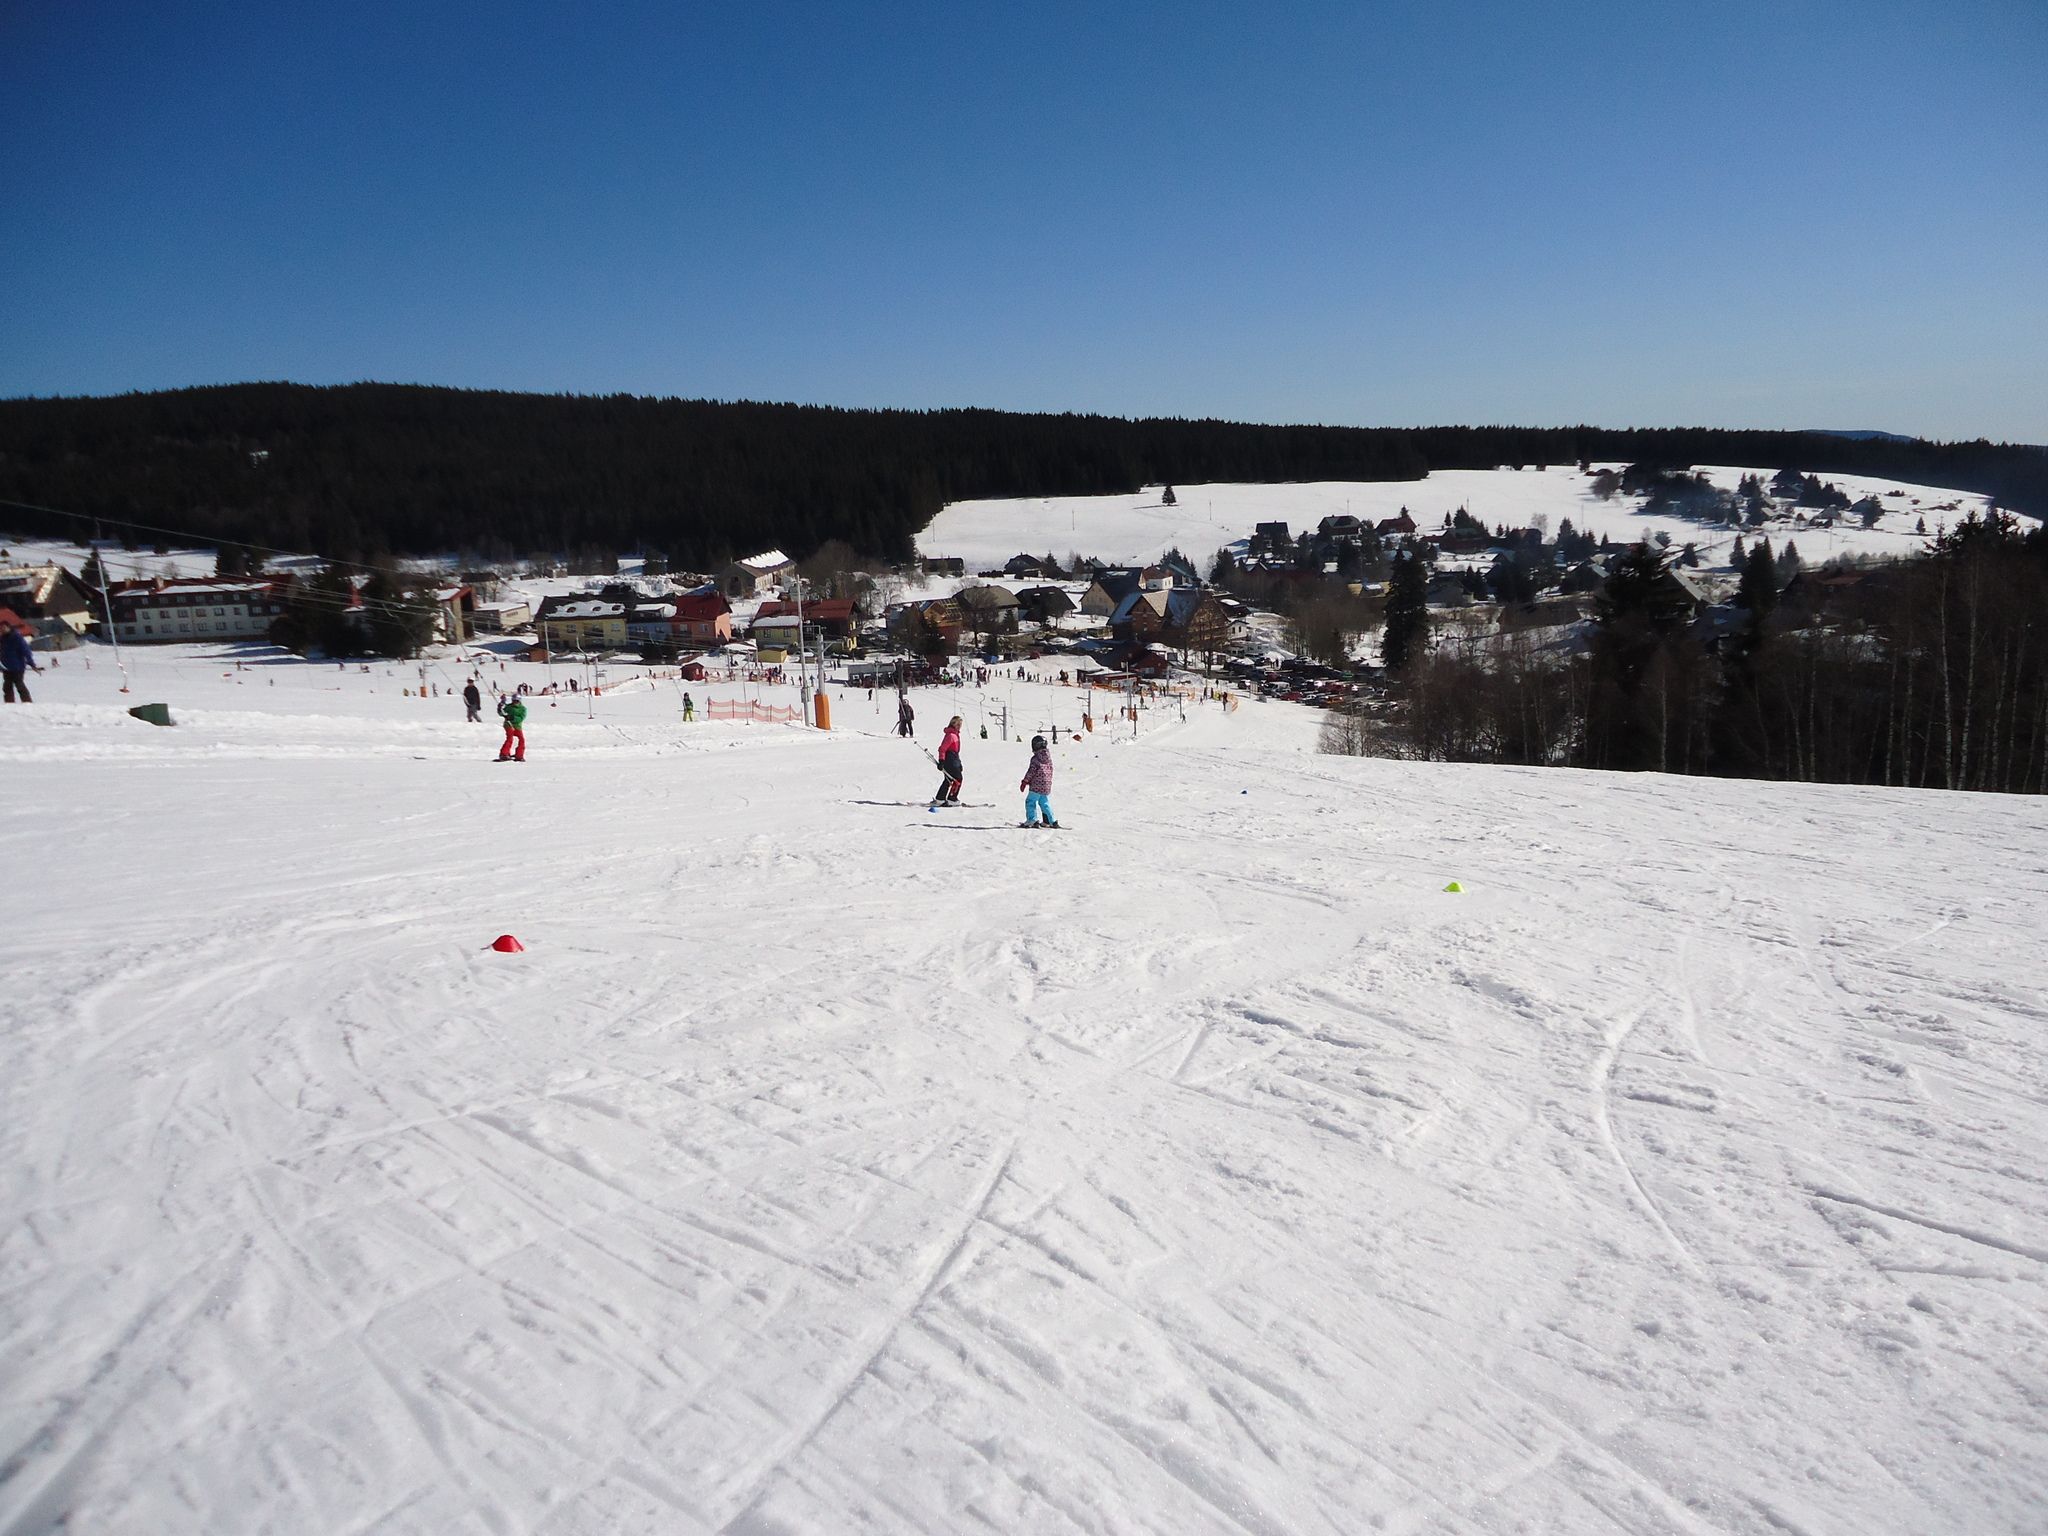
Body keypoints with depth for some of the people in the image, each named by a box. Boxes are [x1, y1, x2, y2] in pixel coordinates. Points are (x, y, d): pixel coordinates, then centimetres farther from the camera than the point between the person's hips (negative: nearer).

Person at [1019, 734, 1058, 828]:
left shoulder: (1035, 758, -13)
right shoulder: (1049, 758, 10)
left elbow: (1031, 771, -13)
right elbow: (1051, 770, 18)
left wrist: (1024, 782, -6)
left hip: (1036, 786, -7)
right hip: (1047, 786, 8)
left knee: (1030, 802, -1)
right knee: (1045, 803, 16)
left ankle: (1032, 820, -11)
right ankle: (1051, 821, 16)